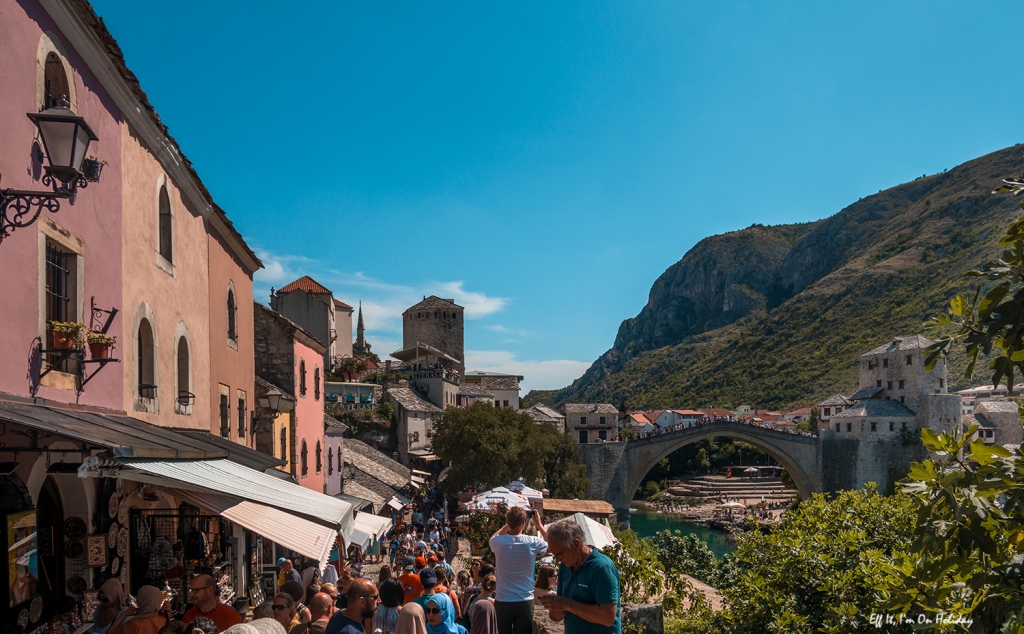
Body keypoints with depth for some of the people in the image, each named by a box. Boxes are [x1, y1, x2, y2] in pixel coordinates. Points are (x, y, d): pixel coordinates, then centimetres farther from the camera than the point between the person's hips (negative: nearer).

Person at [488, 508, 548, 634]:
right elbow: (551, 545, 14)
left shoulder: (498, 542, -6)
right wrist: (539, 525, 18)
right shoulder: (533, 543, -9)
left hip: (502, 602, 1)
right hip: (525, 602, -1)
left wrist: (508, 524, 18)